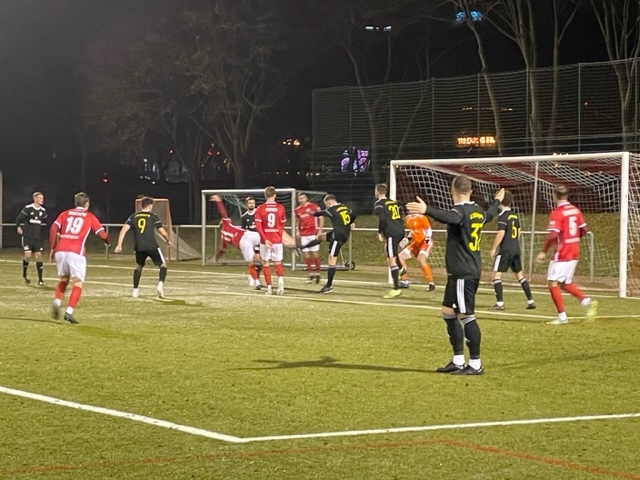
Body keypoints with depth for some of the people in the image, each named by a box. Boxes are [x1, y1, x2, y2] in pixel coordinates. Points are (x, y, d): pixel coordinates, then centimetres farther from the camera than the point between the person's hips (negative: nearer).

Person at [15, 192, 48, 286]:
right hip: (27, 236, -4)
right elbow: (19, 219, -5)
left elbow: (45, 222, 21)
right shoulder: (27, 209, -10)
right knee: (28, 255, -12)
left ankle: (40, 279, 2)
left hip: (38, 237, 4)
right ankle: (25, 274, 15)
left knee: (38, 255, -1)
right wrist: (18, 227, -12)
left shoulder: (43, 211, 5)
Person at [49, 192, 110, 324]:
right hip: (76, 252, -4)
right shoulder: (90, 217, 13)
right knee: (78, 283, 3)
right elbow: (102, 234, 10)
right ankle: (69, 312, -12)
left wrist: (52, 248, 9)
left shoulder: (65, 214, 18)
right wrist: (108, 242, 33)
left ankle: (57, 302, 3)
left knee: (64, 279, 24)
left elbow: (53, 229, 5)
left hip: (60, 250, 4)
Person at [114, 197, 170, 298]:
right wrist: (167, 240, 25)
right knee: (163, 265, 8)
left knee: (138, 266, 27)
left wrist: (119, 245, -3)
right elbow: (163, 233, 4)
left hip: (139, 247, 3)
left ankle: (135, 290, 22)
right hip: (152, 246, -3)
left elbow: (124, 229, 0)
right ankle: (160, 284, -18)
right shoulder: (153, 216, 6)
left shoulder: (133, 217, 13)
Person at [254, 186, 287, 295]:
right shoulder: (280, 208, -1)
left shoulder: (260, 209, -5)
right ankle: (280, 279, -17)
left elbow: (258, 226, -12)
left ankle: (269, 287, 8)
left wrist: (265, 239, -15)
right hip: (277, 240, 1)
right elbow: (282, 225, 8)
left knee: (266, 264, 11)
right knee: (278, 263, 11)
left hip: (265, 240, -1)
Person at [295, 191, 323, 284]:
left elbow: (321, 218, -4)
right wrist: (297, 230, 10)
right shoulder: (297, 210, 8)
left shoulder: (313, 206, -7)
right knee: (306, 254, 4)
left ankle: (317, 273, 6)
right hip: (303, 235, 5)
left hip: (313, 233, -5)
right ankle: (310, 273, 11)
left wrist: (320, 230, -10)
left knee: (315, 253, -3)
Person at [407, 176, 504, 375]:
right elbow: (488, 215, 37)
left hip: (463, 272, -10)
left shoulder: (460, 210, -14)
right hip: (472, 269, 10)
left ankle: (475, 364, -2)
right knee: (448, 312, 15)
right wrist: (497, 201, 59)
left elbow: (448, 217, -39)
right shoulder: (477, 210, 13)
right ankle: (458, 361, 18)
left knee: (466, 316, -6)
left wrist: (427, 210, -55)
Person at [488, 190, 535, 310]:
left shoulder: (503, 216, -12)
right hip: (516, 249, 8)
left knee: (497, 274, -3)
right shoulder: (515, 215, 12)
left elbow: (501, 233, -19)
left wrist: (493, 248, -12)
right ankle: (530, 301, 14)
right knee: (519, 274, 15)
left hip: (505, 250, -8)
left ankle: (500, 303, -10)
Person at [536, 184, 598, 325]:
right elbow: (583, 230, 12)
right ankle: (587, 301, 0)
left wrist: (543, 251, -15)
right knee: (566, 284, 18)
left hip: (561, 254, -8)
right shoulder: (576, 210, 8)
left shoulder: (557, 213, -15)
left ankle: (562, 316, -2)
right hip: (574, 253, 8)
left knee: (553, 282, 1)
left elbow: (553, 235, -23)